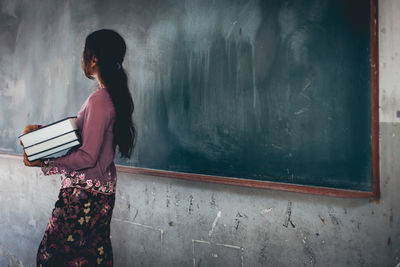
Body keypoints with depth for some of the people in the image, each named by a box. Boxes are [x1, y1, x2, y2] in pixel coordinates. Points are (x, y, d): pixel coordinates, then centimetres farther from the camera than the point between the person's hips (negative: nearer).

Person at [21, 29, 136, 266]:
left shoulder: (99, 100, -21)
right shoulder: (112, 95, 9)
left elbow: (87, 157, -22)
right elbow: (80, 133, 15)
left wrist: (44, 163, -15)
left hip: (86, 193, -10)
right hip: (101, 188, 10)